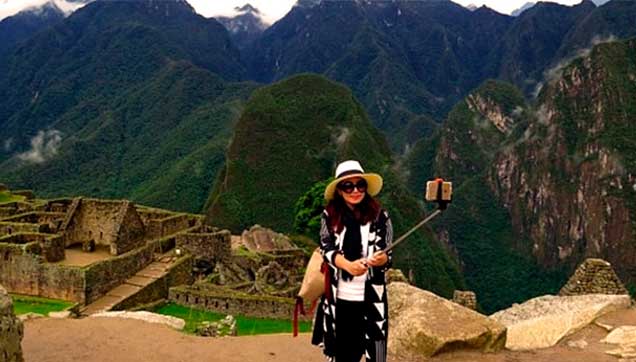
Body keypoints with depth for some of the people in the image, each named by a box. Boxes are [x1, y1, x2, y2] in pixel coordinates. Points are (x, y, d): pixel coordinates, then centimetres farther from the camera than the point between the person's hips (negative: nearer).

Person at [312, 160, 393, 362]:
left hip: (371, 296, -1)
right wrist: (348, 265, -25)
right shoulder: (330, 216, 1)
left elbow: (387, 256, -4)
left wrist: (381, 259, -29)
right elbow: (327, 250, -5)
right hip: (339, 296, 1)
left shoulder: (379, 216, -2)